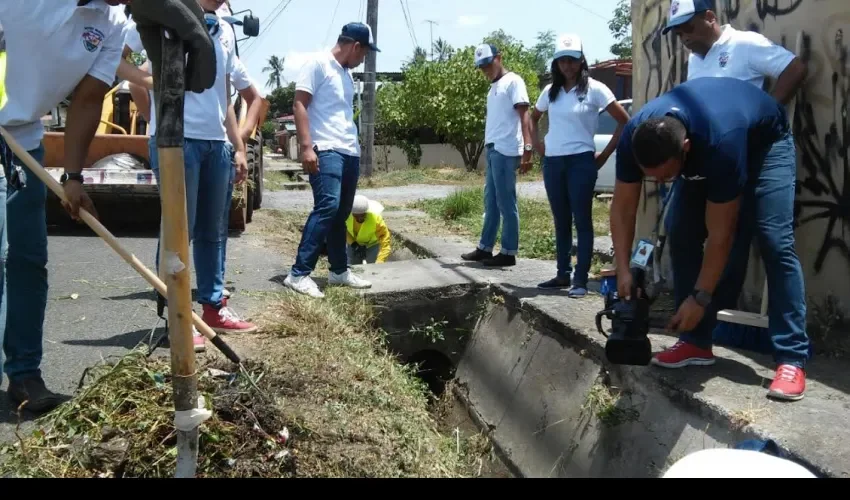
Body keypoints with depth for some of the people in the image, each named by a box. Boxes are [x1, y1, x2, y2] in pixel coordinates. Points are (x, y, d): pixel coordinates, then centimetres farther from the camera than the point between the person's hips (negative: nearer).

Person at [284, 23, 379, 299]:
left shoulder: (346, 73, 21)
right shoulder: (318, 64, -4)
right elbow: (300, 105, -10)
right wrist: (306, 146, -19)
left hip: (350, 152, 9)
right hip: (326, 151, -9)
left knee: (341, 213, 11)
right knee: (327, 206, -20)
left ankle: (339, 271, 20)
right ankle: (299, 274, -17)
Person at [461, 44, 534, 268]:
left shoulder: (513, 81, -5)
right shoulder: (494, 87, 21)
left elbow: (524, 115, -13)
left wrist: (528, 149, -23)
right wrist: (490, 147, 16)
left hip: (506, 151, -9)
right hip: (493, 150, 9)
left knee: (506, 203, -4)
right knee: (491, 202, 14)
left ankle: (509, 252, 2)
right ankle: (485, 248, 23)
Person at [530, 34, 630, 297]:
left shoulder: (594, 89, -4)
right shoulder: (550, 91, 10)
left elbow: (625, 121, -5)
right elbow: (532, 119, 26)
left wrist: (604, 154, -5)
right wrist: (538, 146, 12)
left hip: (581, 162, -5)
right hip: (552, 163, 5)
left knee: (582, 220, -4)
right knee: (561, 221, 11)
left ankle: (580, 279, -1)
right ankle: (563, 275, 19)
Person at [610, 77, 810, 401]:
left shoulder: (721, 143, -45)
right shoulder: (634, 137, -31)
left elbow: (720, 234, -35)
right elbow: (622, 209, -19)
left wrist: (700, 298, -30)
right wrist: (623, 270, -26)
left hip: (764, 142, -5)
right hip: (701, 153, 5)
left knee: (774, 240, -21)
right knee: (681, 235, -9)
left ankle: (792, 359, -19)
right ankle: (696, 343, 0)